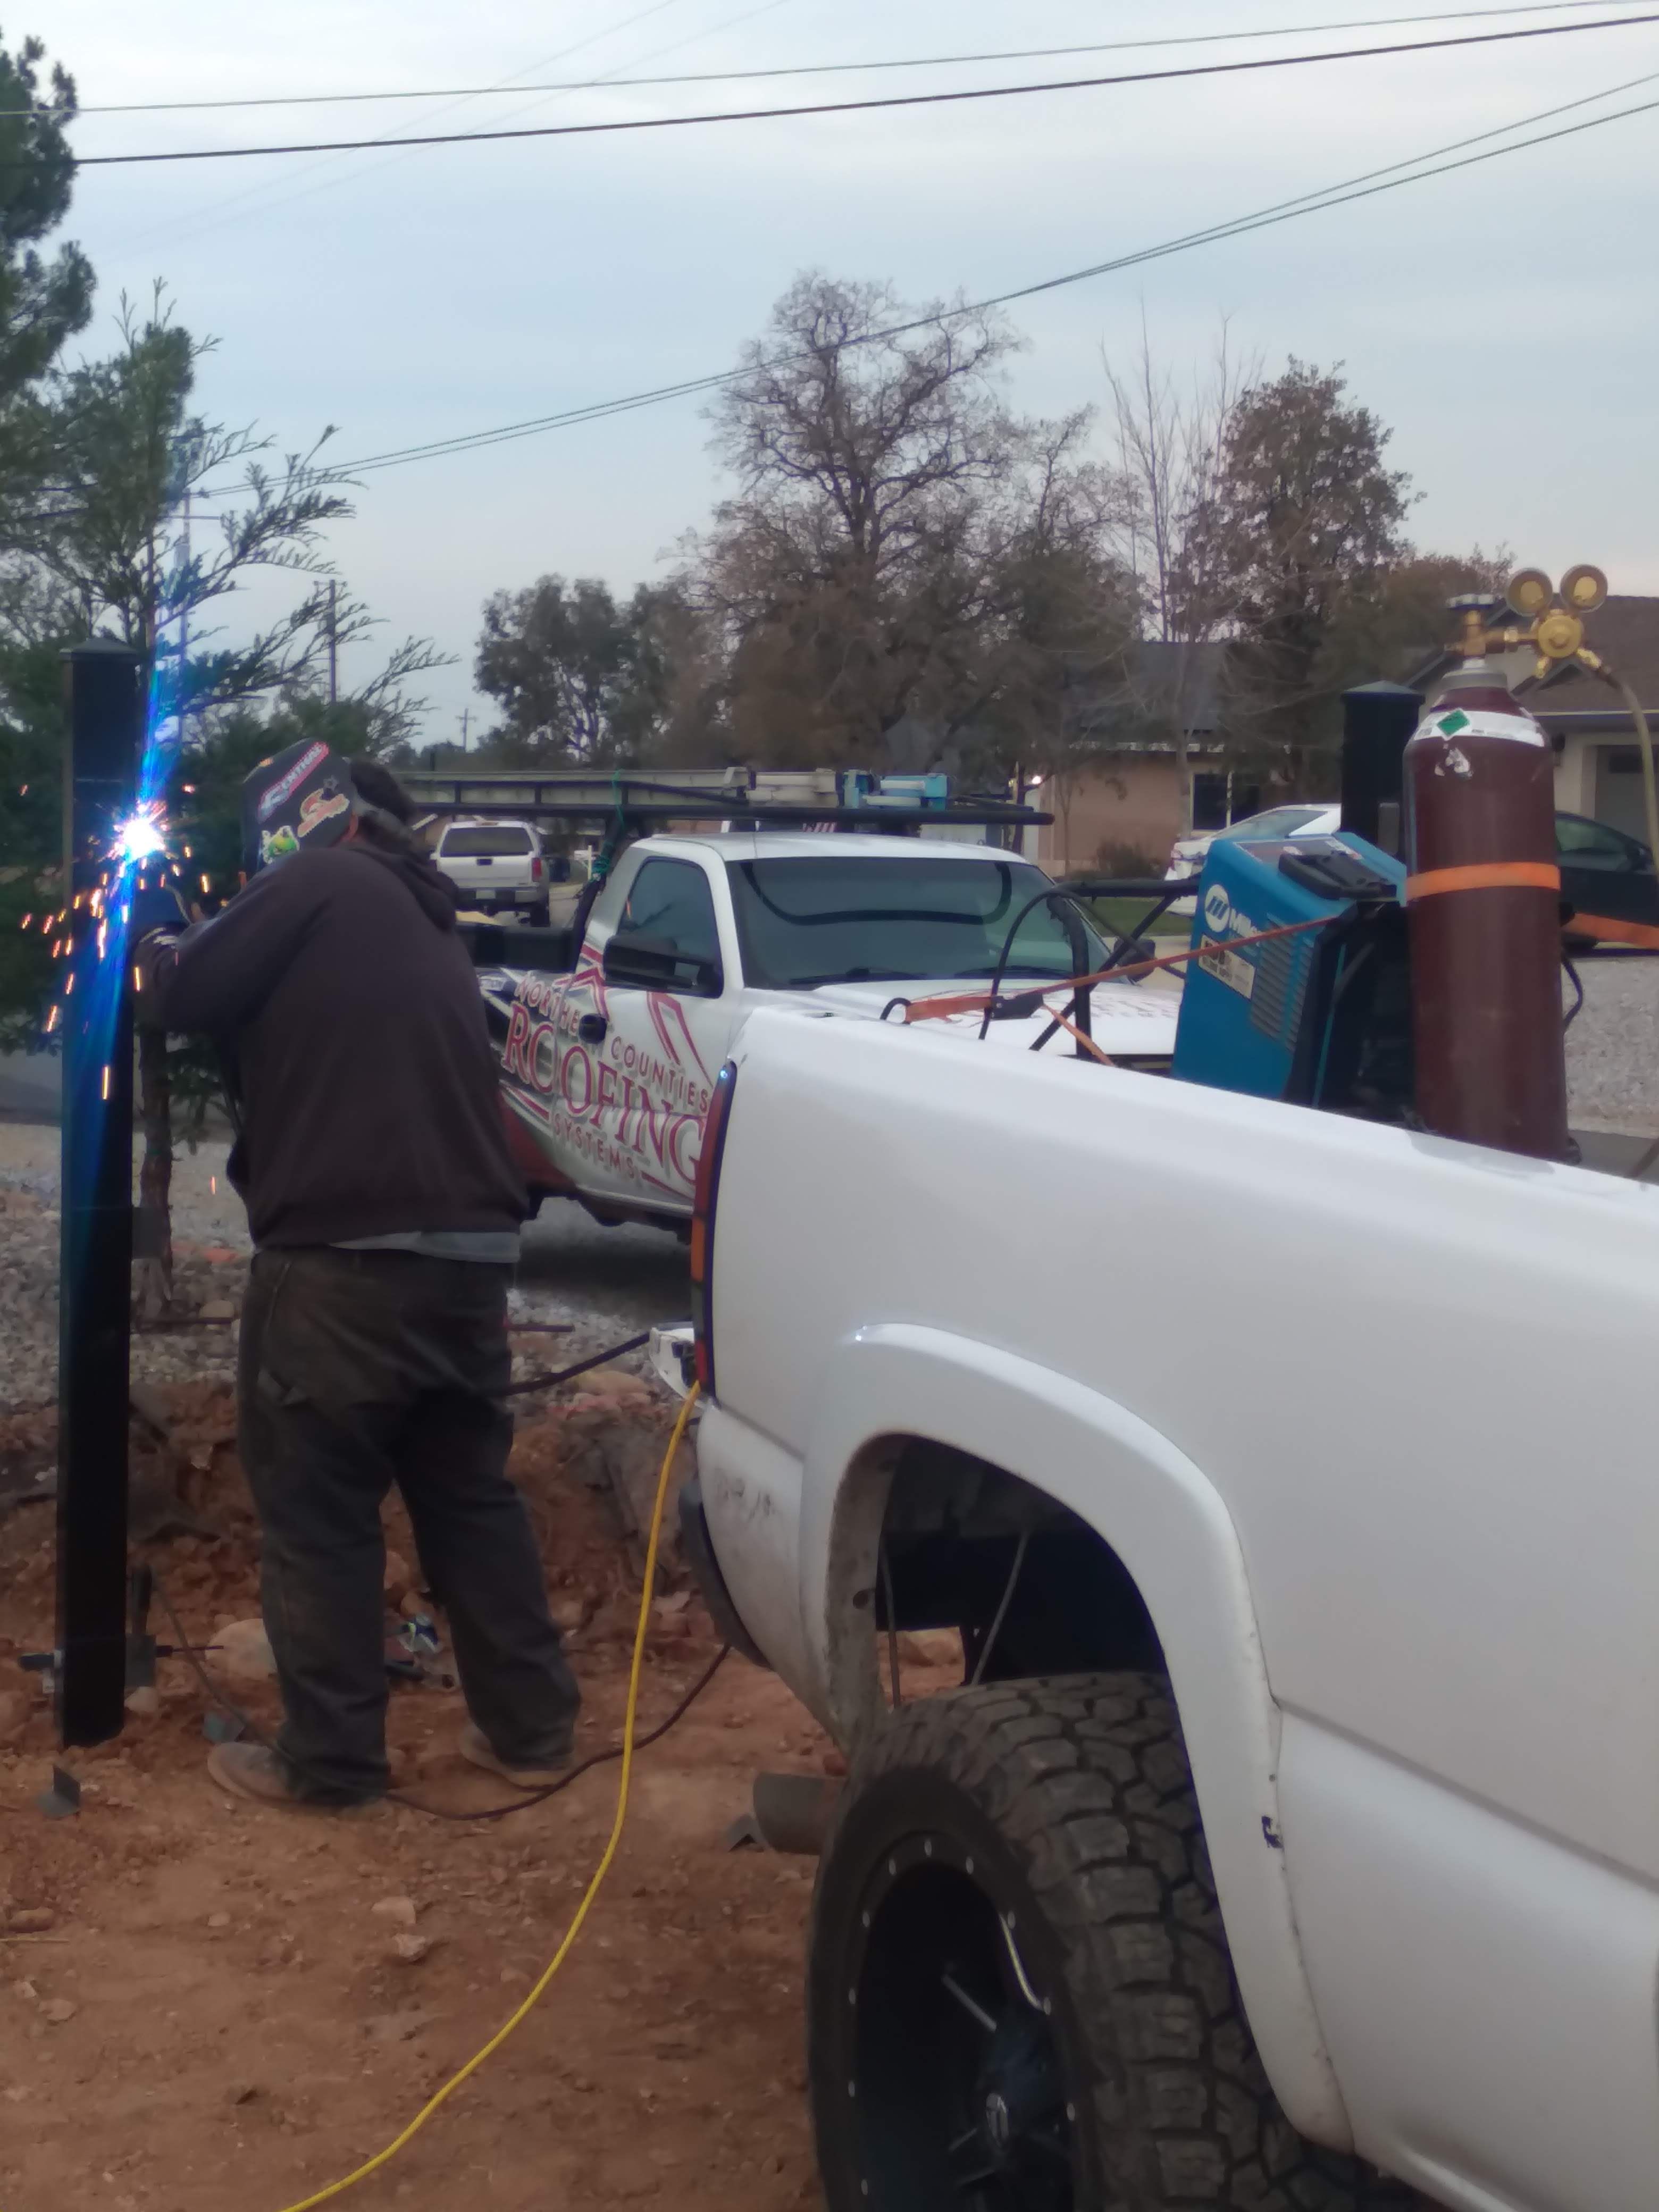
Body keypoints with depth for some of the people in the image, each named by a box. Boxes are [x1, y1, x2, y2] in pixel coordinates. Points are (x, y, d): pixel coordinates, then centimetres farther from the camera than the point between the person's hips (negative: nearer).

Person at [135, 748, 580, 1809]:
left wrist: (161, 946, 17)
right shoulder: (428, 923, 22)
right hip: (469, 1254, 8)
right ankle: (530, 1728, 22)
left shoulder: (319, 884, -4)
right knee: (473, 1494, 17)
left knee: (319, 1515, 3)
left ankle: (330, 1760, 9)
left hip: (347, 1258, -8)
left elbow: (185, 995, -4)